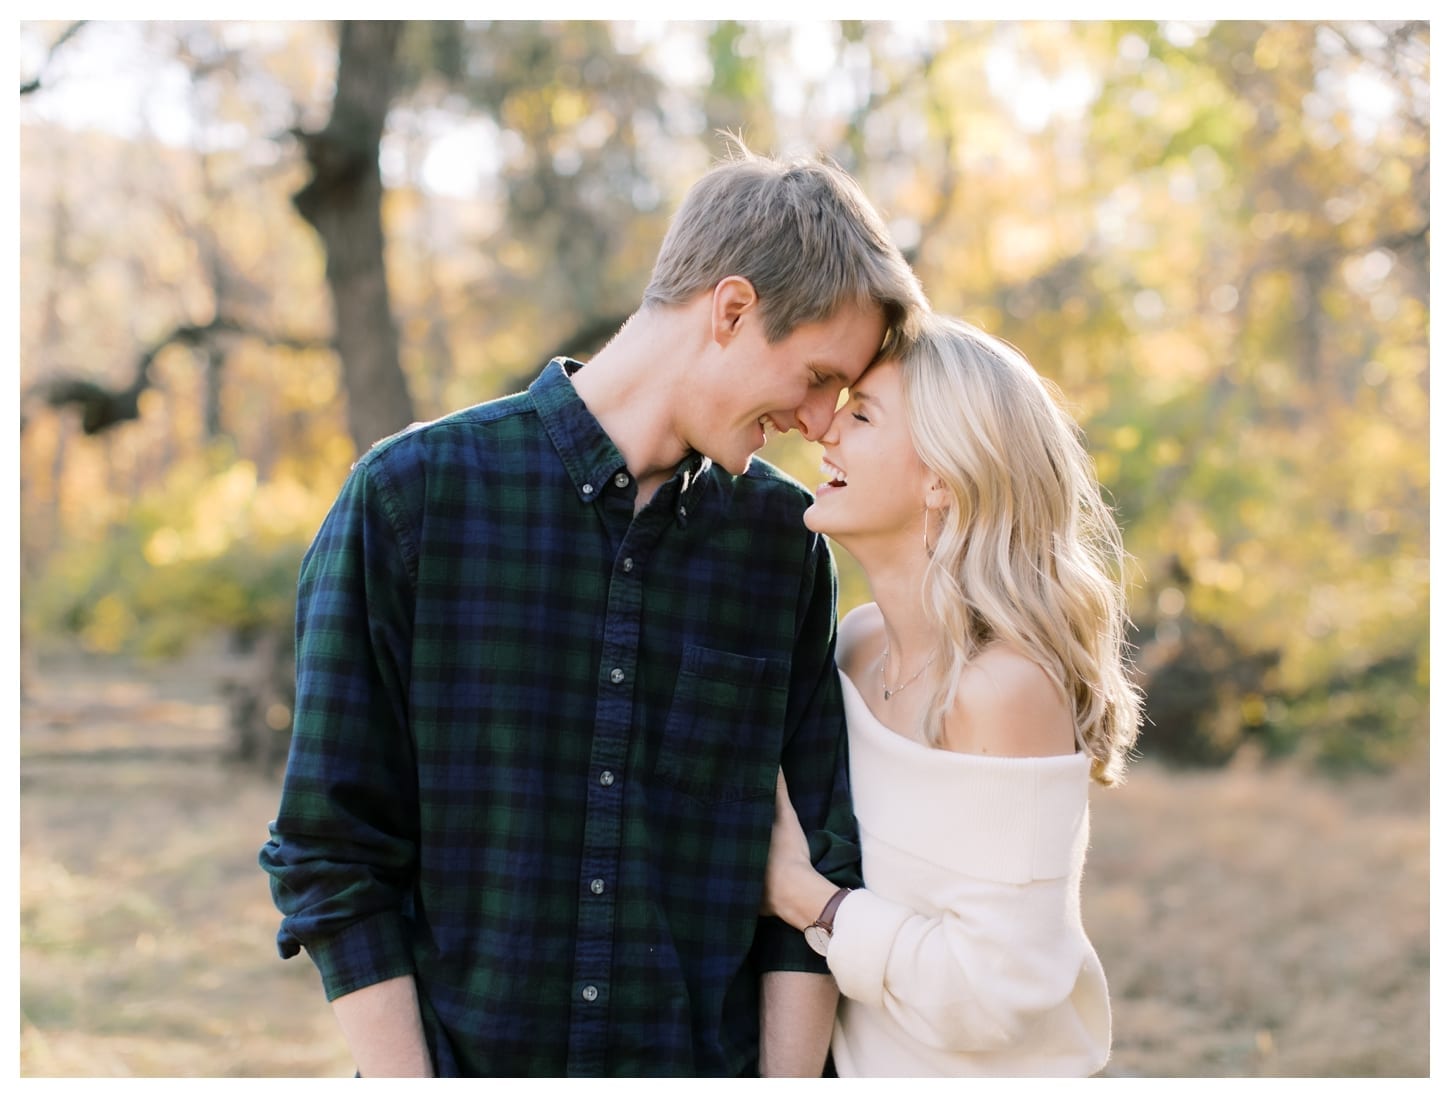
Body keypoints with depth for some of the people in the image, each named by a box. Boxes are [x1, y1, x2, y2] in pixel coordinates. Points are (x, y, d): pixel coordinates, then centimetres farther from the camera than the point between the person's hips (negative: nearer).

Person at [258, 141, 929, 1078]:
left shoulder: (784, 541, 2)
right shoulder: (412, 496, -7)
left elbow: (821, 861, 2)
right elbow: (330, 853, -7)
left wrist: (786, 1078, -6)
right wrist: (406, 1077, -10)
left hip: (707, 1064, 3)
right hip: (466, 1059, -2)